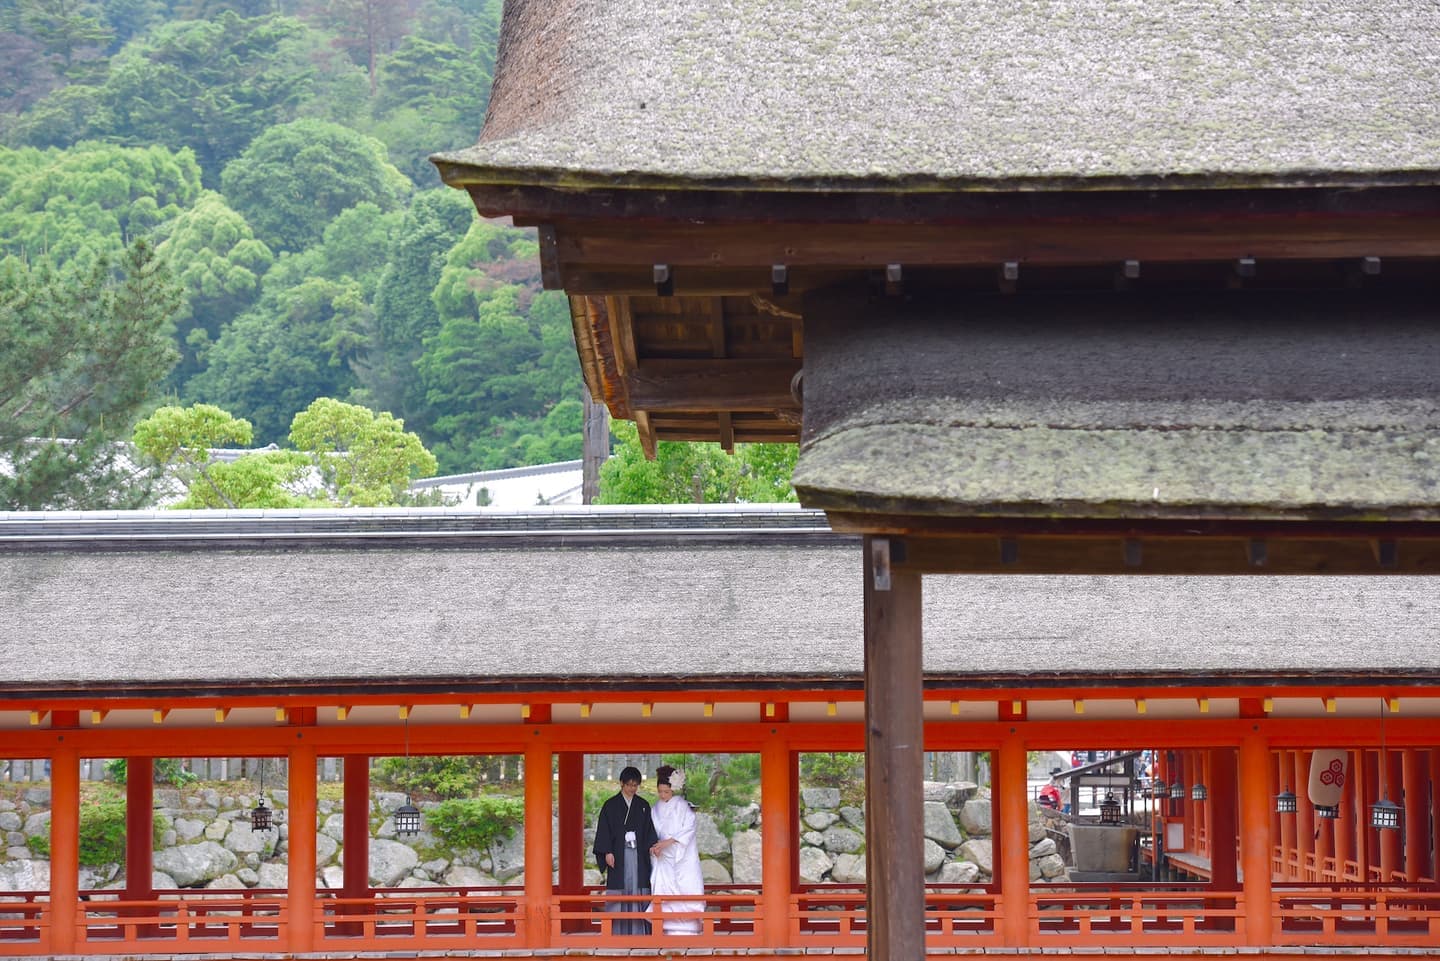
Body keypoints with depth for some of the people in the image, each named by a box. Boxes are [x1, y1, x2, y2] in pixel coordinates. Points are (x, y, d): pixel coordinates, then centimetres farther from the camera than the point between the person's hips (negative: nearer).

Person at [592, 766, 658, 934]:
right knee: (619, 893, -5)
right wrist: (607, 852, -10)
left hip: (638, 856, 2)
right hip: (618, 856, -2)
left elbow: (649, 829, 10)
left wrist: (653, 845, -7)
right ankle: (618, 932, -4)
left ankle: (639, 932, -2)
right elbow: (603, 830, 0)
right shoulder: (610, 806, 4)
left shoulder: (643, 805, 12)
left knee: (639, 892, -3)